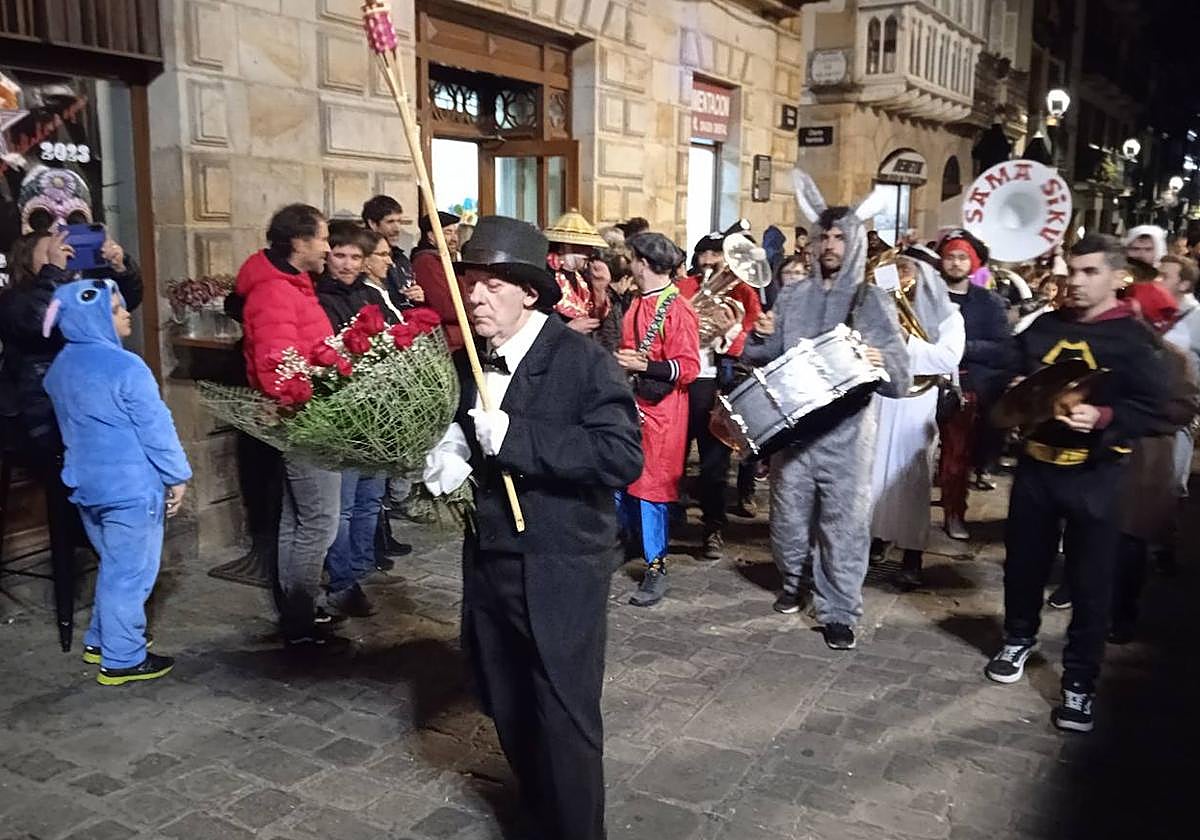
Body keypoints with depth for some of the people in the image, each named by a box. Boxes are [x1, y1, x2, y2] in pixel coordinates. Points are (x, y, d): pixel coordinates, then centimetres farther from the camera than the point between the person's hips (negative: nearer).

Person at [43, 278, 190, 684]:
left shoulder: (61, 368, 6)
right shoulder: (125, 367, -20)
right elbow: (156, 428, -17)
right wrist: (177, 475, -7)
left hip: (87, 482, 8)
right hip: (131, 488, -8)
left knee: (113, 567, 23)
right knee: (130, 573, 4)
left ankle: (100, 640, 34)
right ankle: (122, 659, 13)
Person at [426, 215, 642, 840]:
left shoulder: (582, 359, -16)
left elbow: (622, 456, -27)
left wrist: (512, 436, -29)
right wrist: (450, 457, -3)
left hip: (559, 571, -7)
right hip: (488, 561, 7)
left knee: (565, 719, 5)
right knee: (508, 712, 20)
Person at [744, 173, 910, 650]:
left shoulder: (873, 301, -1)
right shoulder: (792, 297, 7)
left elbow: (900, 378, -6)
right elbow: (763, 360, 10)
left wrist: (882, 364, -28)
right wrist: (760, 337, -11)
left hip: (846, 432, -2)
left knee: (845, 523, 2)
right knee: (788, 514, 14)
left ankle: (838, 610, 16)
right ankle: (793, 582, 38)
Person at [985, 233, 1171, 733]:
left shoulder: (1135, 340, -6)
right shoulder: (1043, 327, 7)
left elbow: (1154, 413, -11)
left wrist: (1103, 419, -27)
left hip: (1095, 476, -4)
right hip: (1035, 465, 4)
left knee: (1090, 581, 3)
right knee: (1023, 560, 15)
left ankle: (1080, 679, 15)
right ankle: (1018, 639, 38)